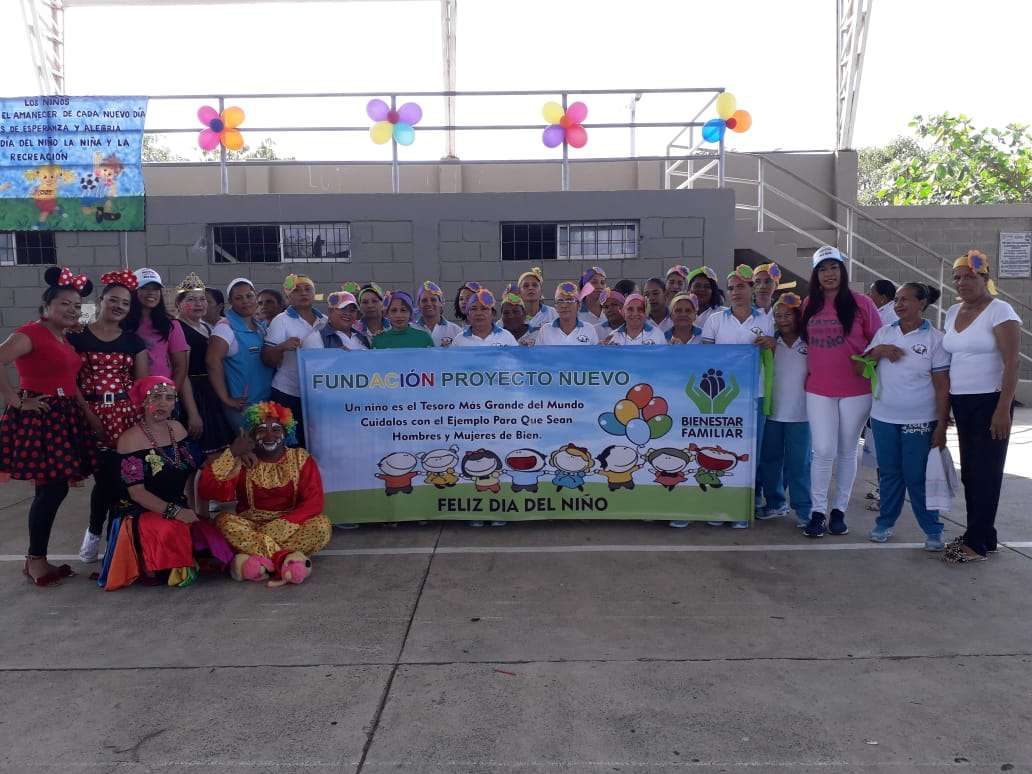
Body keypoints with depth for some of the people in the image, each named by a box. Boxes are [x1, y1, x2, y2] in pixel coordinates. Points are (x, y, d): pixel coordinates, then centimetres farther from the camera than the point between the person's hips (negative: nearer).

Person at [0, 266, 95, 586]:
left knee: (53, 489, 11)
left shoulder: (64, 338, 14)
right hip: (38, 419, -8)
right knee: (53, 488, -5)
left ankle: (36, 558, 21)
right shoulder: (31, 333, -12)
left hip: (62, 419, 8)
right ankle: (36, 560, 7)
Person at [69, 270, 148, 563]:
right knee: (106, 477, -4)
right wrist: (90, 415, -10)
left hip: (126, 414, 2)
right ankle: (94, 532, 20)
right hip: (91, 415, -2)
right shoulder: (77, 337, 3)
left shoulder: (133, 341, 10)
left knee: (122, 477, -2)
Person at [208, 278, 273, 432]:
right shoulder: (226, 327, -10)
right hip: (241, 406, -7)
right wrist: (226, 400, -18)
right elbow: (213, 362, -19)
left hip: (267, 402, 7)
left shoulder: (261, 324, 11)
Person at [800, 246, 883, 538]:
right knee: (824, 451, -3)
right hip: (818, 389, 1)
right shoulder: (809, 305, 6)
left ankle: (839, 510, 21)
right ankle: (818, 511, 8)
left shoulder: (861, 303, -4)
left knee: (847, 451, 9)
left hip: (855, 390, -1)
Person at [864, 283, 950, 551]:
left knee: (917, 477, 0)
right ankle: (885, 522, 25)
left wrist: (941, 426, -9)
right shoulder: (884, 333, 7)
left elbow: (942, 386, -5)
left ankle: (933, 531, 15)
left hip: (919, 421, -3)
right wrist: (878, 351, -10)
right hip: (884, 418, 3)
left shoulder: (934, 338, -4)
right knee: (889, 473, 13)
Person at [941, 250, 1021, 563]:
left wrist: (1004, 409, -20)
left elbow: (1011, 364, -13)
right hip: (961, 402, 7)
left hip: (989, 402, -7)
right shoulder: (953, 313, 12)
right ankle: (983, 535, 21)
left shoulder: (999, 311, -8)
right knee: (969, 471, 9)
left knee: (985, 472, -2)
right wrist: (945, 404, 12)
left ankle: (977, 543, 4)